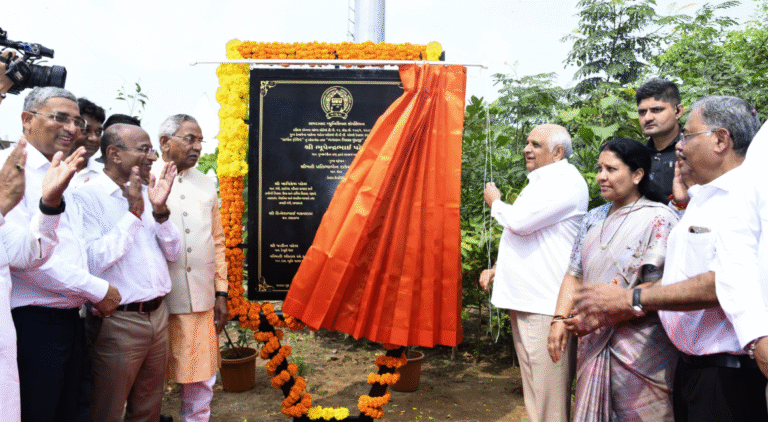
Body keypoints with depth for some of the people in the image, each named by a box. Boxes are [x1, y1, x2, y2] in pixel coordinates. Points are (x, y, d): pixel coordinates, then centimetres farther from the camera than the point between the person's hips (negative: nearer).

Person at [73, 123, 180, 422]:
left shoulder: (146, 193, 9)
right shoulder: (86, 197, -11)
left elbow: (173, 253, 8)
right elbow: (93, 262, -22)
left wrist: (160, 211, -7)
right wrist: (134, 213, -19)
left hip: (157, 315, 6)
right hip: (117, 321, -6)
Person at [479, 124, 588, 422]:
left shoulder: (567, 182, -12)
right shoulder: (540, 182, 20)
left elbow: (520, 221, -22)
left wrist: (495, 203, -2)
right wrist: (498, 267, 14)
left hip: (546, 304, -10)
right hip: (523, 298, 10)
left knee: (548, 396, -4)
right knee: (532, 390, 19)